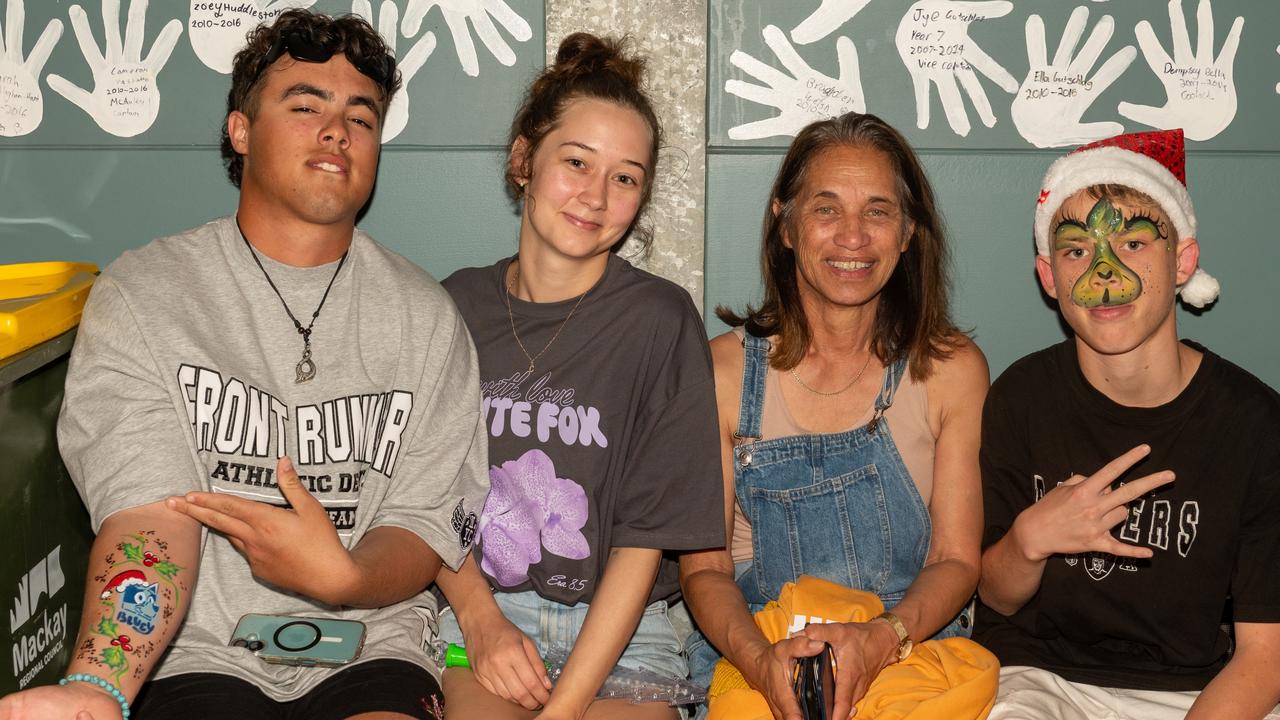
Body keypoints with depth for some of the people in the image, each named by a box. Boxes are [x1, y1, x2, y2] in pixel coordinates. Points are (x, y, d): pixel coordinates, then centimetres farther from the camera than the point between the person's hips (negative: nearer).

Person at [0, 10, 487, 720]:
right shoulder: (139, 295, 0)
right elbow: (148, 509, -12)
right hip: (198, 654, -1)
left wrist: (343, 577, -20)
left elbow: (432, 521, 3)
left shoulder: (425, 315, 6)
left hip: (372, 649, 2)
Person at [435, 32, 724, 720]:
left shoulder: (660, 320, -4)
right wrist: (479, 616, -7)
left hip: (622, 632, 0)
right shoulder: (456, 307, 6)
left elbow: (644, 536, -8)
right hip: (478, 615, 1)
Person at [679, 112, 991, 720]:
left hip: (915, 654, 1)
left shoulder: (952, 370, 2)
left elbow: (956, 559, 2)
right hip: (757, 666, -1)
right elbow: (703, 567, -1)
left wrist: (883, 638, -18)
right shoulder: (722, 371, 0)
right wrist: (760, 658, -21)